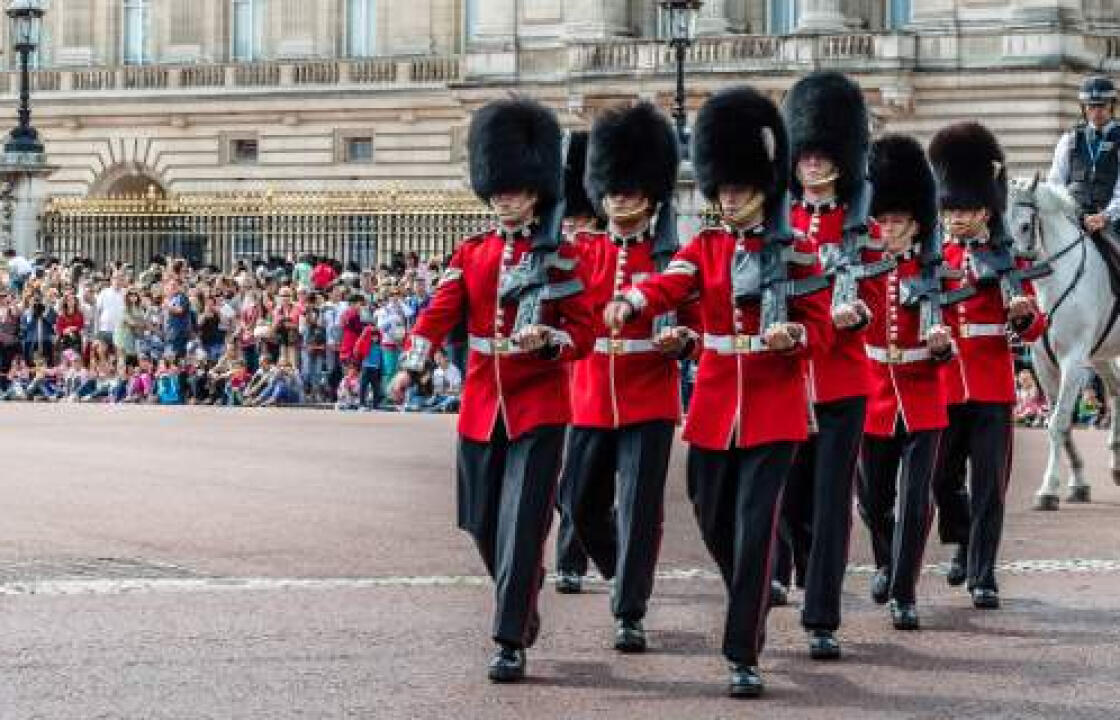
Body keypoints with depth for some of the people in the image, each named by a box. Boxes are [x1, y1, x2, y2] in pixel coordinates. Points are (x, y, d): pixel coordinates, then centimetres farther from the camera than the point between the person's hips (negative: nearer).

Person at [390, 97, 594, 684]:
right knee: (483, 524, 10)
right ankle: (522, 603, 35)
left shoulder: (560, 257, -2)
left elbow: (583, 333, -3)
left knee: (522, 524, -9)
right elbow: (438, 313, -2)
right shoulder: (472, 254, 7)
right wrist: (410, 367, -17)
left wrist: (547, 341, -23)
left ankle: (511, 642, -6)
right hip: (482, 403, 4)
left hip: (539, 405, -4)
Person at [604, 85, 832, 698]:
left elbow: (821, 327, 1)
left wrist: (790, 334, -22)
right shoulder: (705, 248, 6)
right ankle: (752, 609, 41)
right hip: (715, 405, 4)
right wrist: (628, 303, -36)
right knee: (714, 521, 13)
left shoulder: (796, 252, 0)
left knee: (755, 527, -10)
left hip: (774, 406, -4)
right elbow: (668, 285, -14)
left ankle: (743, 656, -6)